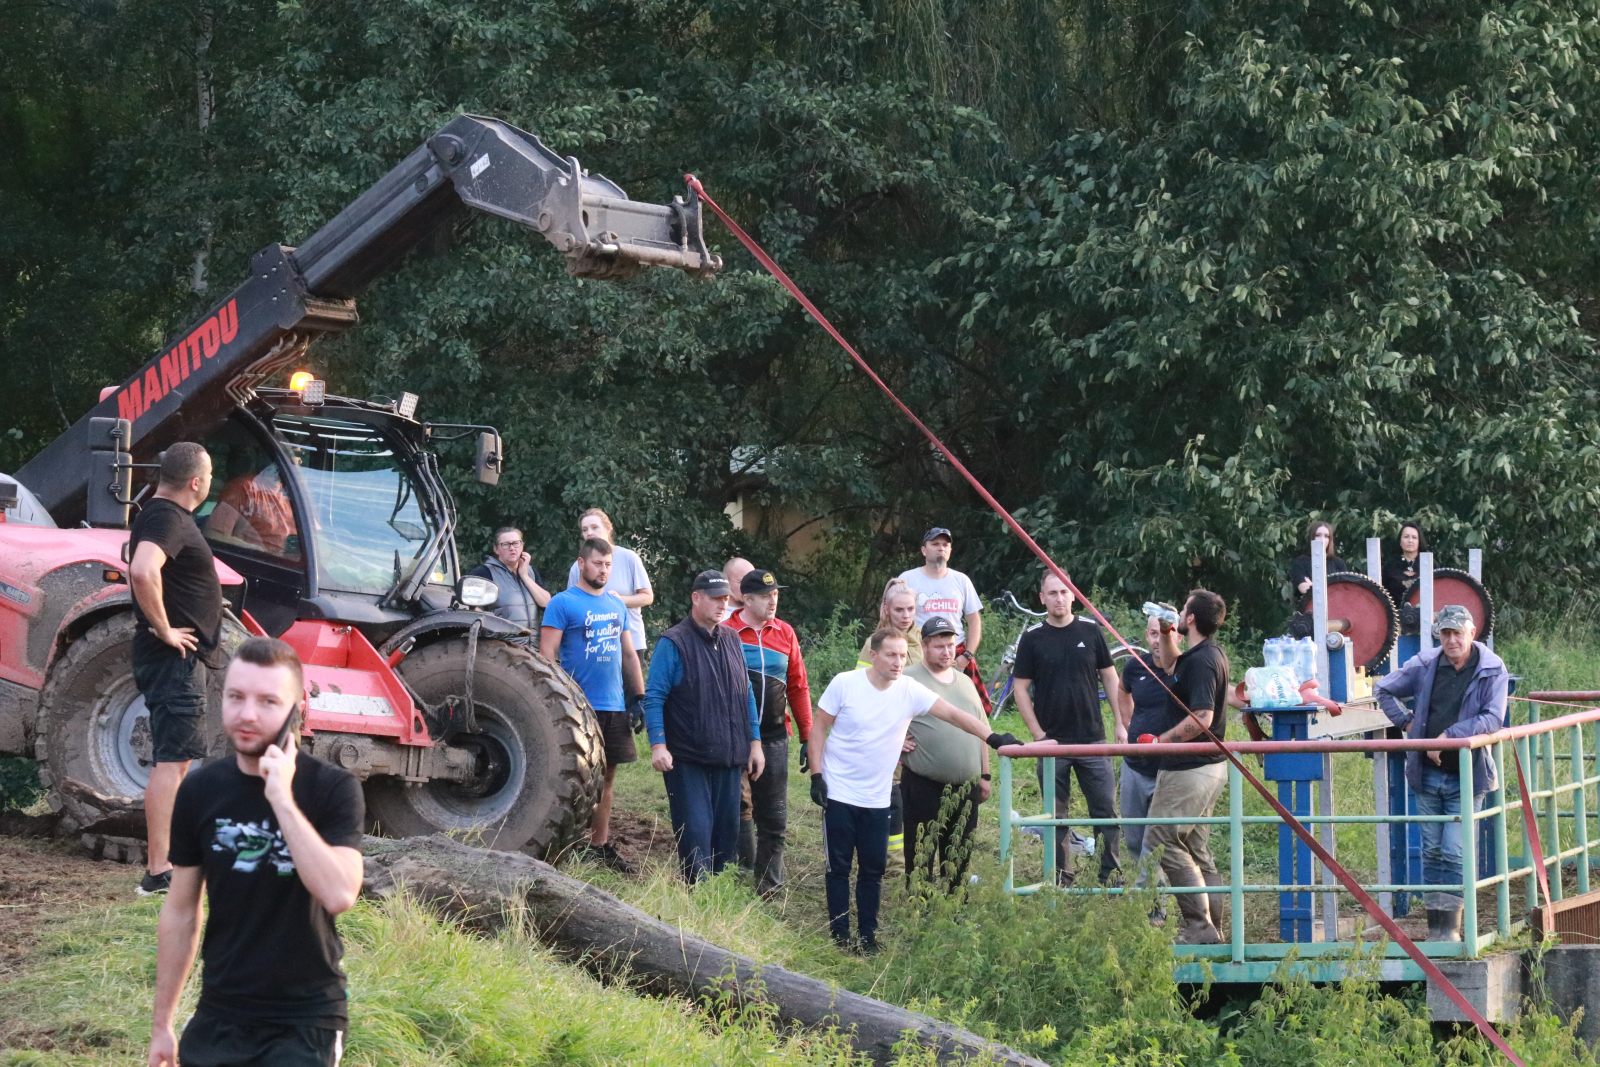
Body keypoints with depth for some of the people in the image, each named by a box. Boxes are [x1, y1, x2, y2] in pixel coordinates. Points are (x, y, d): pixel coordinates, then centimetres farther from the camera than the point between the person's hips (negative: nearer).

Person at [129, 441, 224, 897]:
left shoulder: (165, 515, 16)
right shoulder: (166, 519, -17)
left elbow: (141, 567, 34)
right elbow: (143, 571, -36)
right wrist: (164, 629, -25)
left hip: (182, 657, 11)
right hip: (174, 656, -11)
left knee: (177, 759, 17)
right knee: (170, 760, -13)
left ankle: (174, 858, 24)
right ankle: (159, 872, -15)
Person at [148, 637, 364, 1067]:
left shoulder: (332, 788, -11)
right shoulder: (200, 790, 0)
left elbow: (338, 895, -25)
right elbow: (180, 912, 9)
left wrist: (282, 799, -26)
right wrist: (161, 1024, 11)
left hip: (304, 1021, -4)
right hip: (219, 1017, 4)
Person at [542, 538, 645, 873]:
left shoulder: (616, 605, 14)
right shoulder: (563, 603, -5)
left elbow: (629, 654, 21)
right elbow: (547, 655, -10)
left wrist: (641, 696, 14)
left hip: (615, 706, 6)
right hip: (579, 706, -6)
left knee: (606, 777, 10)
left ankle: (601, 845, 18)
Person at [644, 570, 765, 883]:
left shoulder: (731, 641, 12)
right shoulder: (674, 643, -8)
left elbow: (747, 695, 18)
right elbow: (654, 698, -10)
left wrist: (754, 743, 14)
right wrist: (658, 745, -18)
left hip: (729, 759, 6)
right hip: (688, 760, -6)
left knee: (726, 831, 8)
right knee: (696, 833, -9)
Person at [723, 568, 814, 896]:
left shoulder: (785, 633, 6)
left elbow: (798, 687, 10)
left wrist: (807, 737, 8)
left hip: (774, 737, 4)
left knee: (773, 819, 6)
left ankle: (769, 886, 13)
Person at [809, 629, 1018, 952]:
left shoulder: (909, 691, -5)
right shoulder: (845, 684, -10)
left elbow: (951, 713, -9)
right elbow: (818, 728, -3)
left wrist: (992, 737, -20)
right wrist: (816, 775, -10)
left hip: (877, 800, 3)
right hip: (839, 793, -3)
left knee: (874, 868, 5)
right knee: (839, 867, 2)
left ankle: (868, 935, 15)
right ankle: (839, 935, 9)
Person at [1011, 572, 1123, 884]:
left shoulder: (1090, 631, 4)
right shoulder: (1032, 639, 1)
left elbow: (1110, 678, 9)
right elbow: (1021, 689, 1)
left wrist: (1121, 723, 3)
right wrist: (1039, 735, -6)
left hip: (1092, 739, 1)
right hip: (1052, 742, -1)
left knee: (1106, 810, -1)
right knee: (1057, 816, 5)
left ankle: (1110, 876, 6)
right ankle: (1061, 879, 12)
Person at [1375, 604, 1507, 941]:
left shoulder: (1492, 670, -6)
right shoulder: (1424, 664, 4)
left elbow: (1493, 718, -16)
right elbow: (1384, 690, 17)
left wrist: (1449, 735, -21)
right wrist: (1406, 722, 5)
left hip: (1465, 777, -4)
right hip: (1427, 774, 4)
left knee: (1455, 853, -8)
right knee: (1432, 851, 9)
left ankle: (1451, 927, -4)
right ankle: (1435, 923, 16)